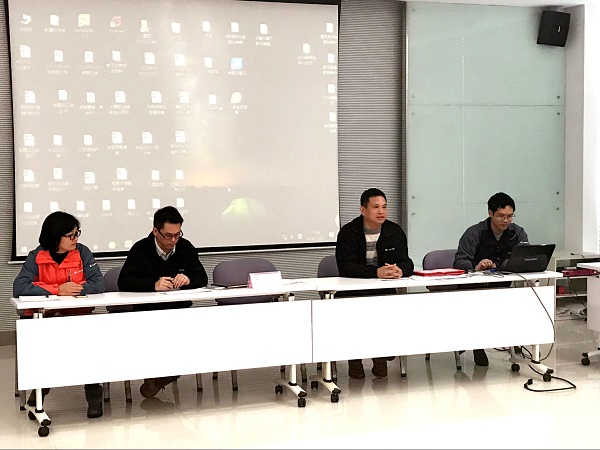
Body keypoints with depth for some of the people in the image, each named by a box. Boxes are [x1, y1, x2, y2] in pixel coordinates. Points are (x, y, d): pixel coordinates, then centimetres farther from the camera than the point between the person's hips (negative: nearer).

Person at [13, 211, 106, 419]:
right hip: (44, 316, 0)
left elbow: (99, 284, -8)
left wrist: (74, 289, -22)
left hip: (79, 315, 0)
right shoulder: (37, 257, -3)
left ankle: (93, 392, -10)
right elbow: (19, 288, -18)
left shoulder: (82, 252, 0)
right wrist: (57, 290, -22)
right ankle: (40, 388, -2)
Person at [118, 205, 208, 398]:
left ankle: (158, 377, -8)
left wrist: (188, 280, -17)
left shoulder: (186, 248, 8)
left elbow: (202, 278, 7)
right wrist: (153, 285, -25)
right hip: (147, 311, -3)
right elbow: (124, 282, -12)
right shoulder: (140, 249, -3)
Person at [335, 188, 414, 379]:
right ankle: (354, 358, -1)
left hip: (385, 291, 3)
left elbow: (407, 263, 1)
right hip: (353, 291, -2)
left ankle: (382, 357, 2)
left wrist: (400, 270, -25)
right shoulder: (348, 232, -4)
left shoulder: (395, 232, 7)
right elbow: (345, 266, -16)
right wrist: (376, 272, -30)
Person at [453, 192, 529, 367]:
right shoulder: (474, 233, -2)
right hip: (474, 288, -3)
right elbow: (459, 262, -11)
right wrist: (476, 267, -34)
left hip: (504, 286, 3)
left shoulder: (518, 233, 9)